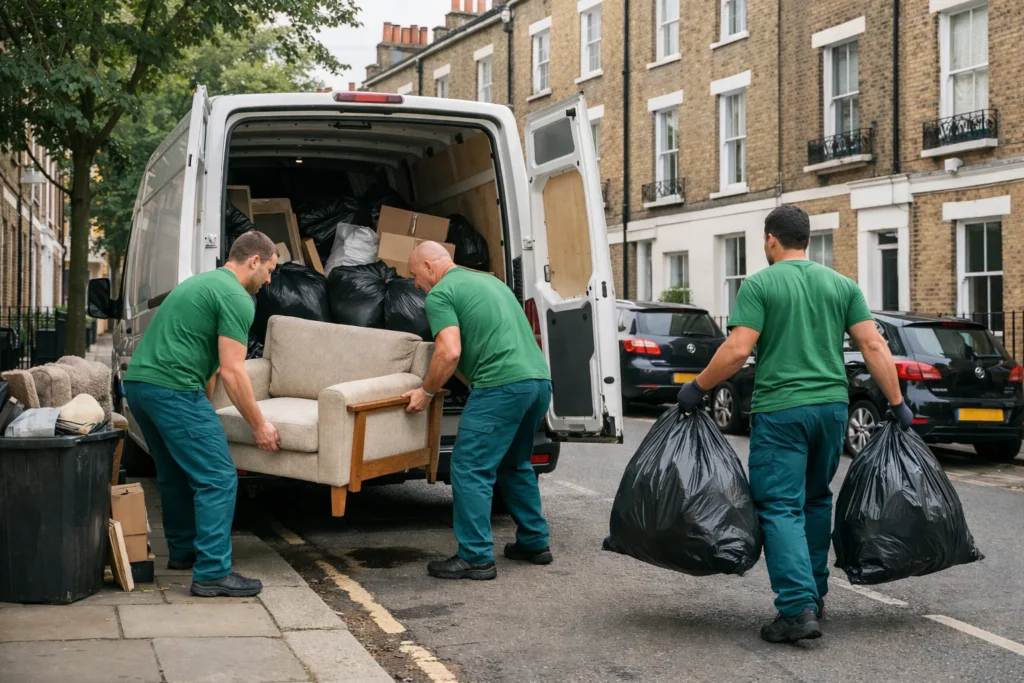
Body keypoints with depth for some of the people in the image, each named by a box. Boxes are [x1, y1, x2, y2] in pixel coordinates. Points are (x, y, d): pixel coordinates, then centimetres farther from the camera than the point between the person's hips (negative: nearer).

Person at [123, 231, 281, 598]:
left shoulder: (201, 282, 24)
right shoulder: (236, 298, -6)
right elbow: (232, 371, -11)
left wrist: (203, 409, 33)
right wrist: (259, 425, -3)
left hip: (137, 382, 10)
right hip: (173, 389, -10)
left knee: (176, 474, 24)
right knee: (218, 479, -6)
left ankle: (182, 552, 36)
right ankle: (212, 573, -8)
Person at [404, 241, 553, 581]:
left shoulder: (440, 293, -1)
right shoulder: (489, 279, 25)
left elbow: (450, 352, -12)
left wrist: (426, 392, 1)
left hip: (503, 385, -9)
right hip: (539, 378, 9)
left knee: (471, 469, -3)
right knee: (515, 464, 23)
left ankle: (476, 557, -3)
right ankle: (534, 543, 27)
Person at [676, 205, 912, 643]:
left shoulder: (759, 285, -4)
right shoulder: (841, 285, 9)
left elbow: (737, 350, -13)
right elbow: (874, 346, 4)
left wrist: (697, 388, -2)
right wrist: (897, 402, 9)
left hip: (780, 411, -5)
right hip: (833, 407, 5)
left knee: (780, 508, -3)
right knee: (816, 500, 20)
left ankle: (798, 610, -12)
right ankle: (814, 593, 27)